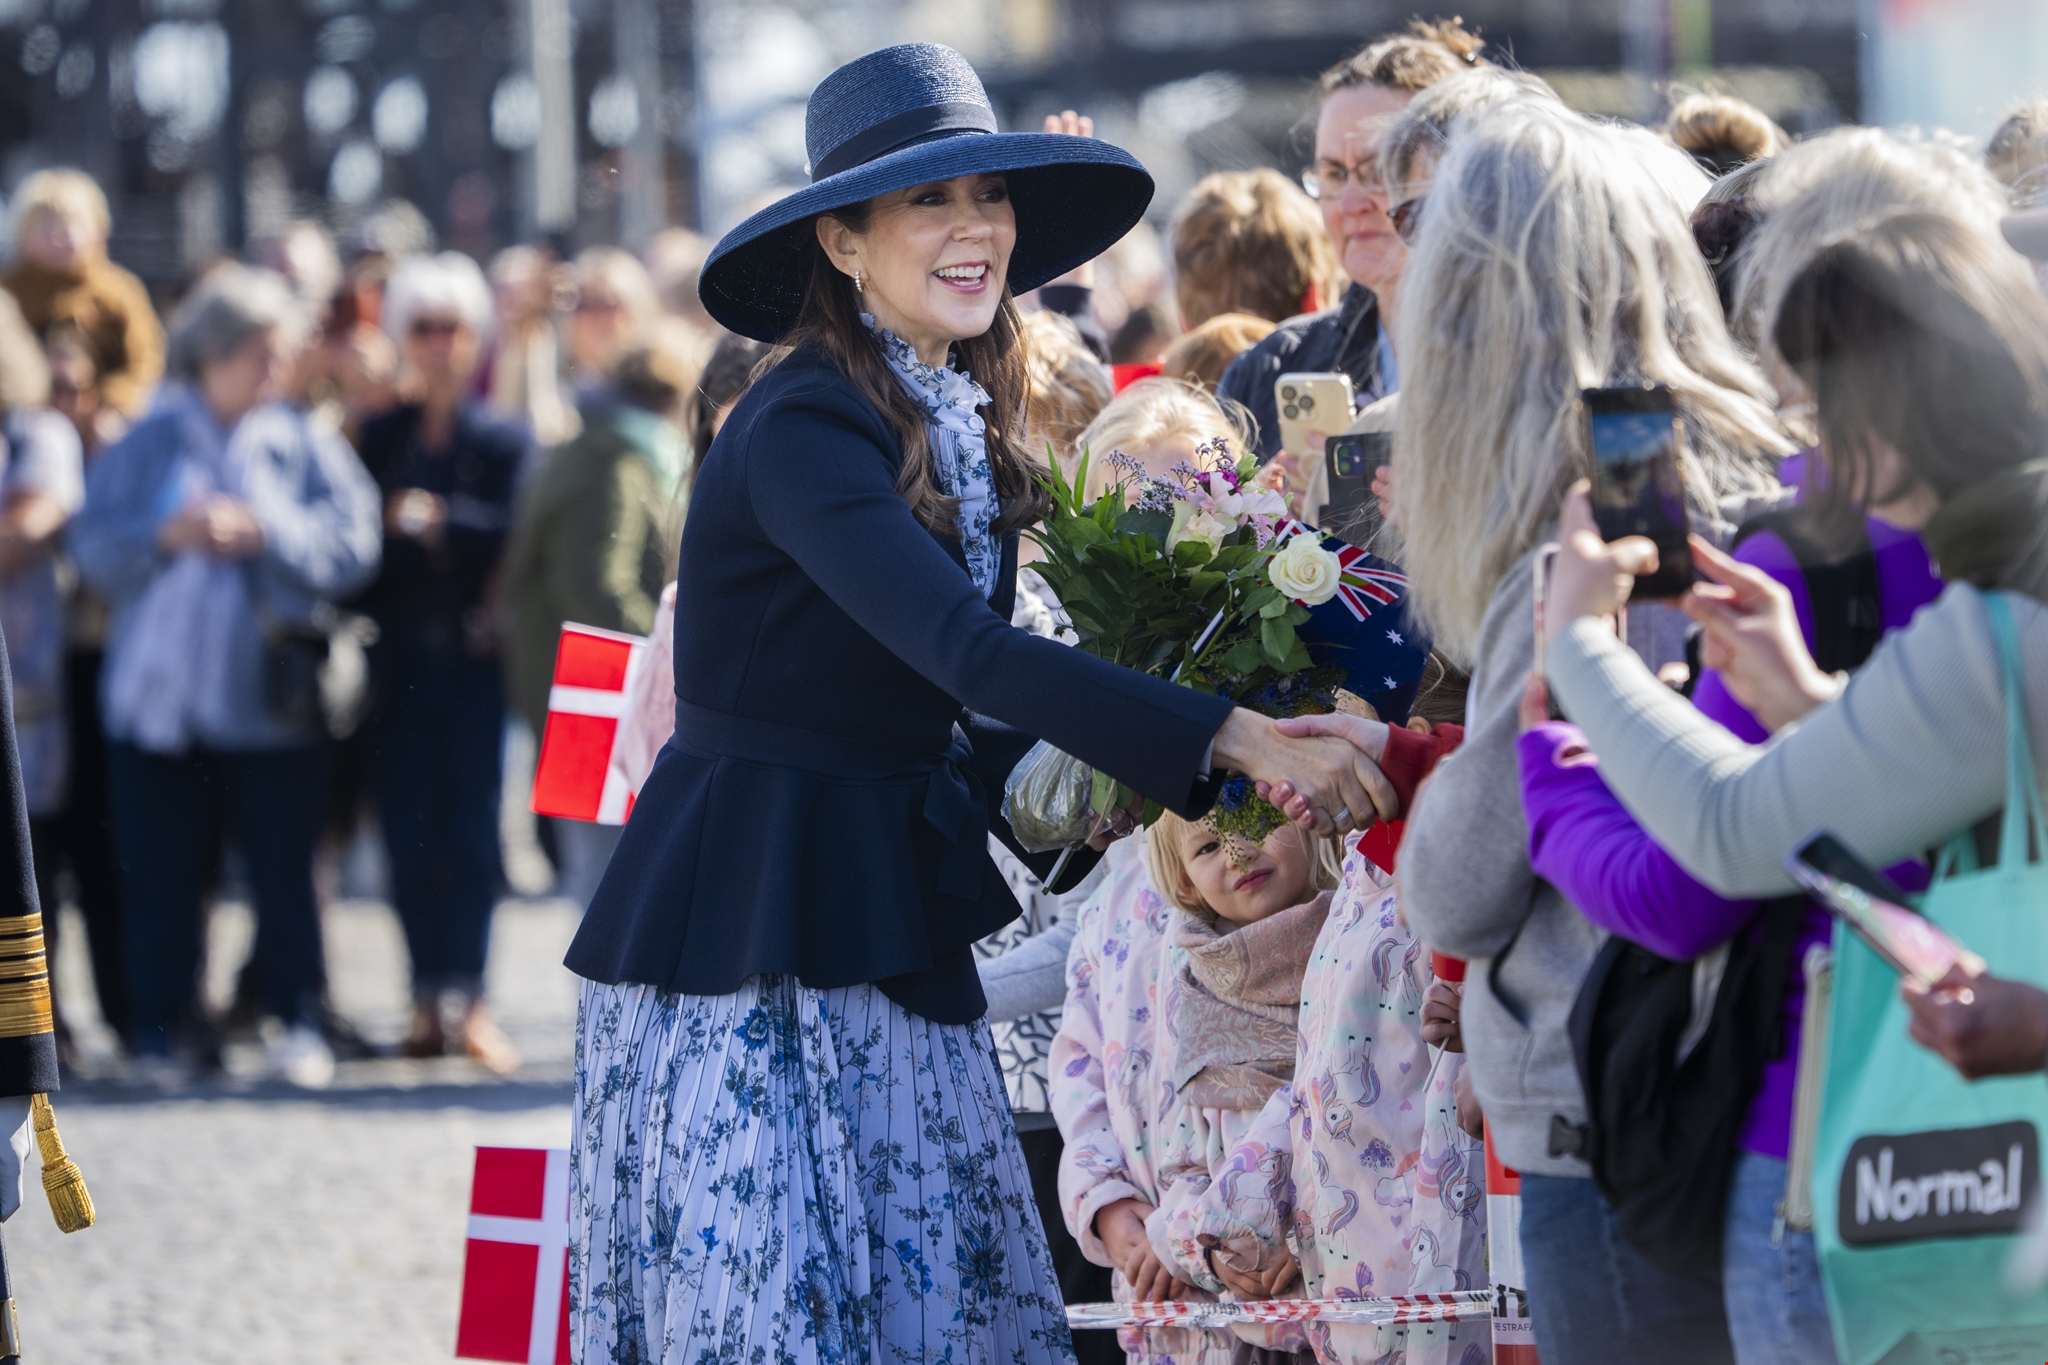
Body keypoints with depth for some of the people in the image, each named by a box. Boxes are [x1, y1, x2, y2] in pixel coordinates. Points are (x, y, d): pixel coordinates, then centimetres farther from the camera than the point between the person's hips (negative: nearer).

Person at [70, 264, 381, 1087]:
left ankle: (298, 1023, 7)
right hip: (159, 697, 1)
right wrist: (165, 534, -14)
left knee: (284, 870, -2)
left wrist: (264, 532, -14)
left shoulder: (305, 447, 6)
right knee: (160, 877, 2)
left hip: (268, 700, -1)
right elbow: (93, 546, 2)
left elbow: (352, 544, -4)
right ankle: (160, 1027, 12)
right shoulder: (145, 444, 8)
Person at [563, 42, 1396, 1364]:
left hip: (891, 941, 8)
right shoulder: (801, 429, -17)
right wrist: (1237, 741, -34)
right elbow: (968, 653, -29)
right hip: (741, 943, -8)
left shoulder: (963, 426, 11)